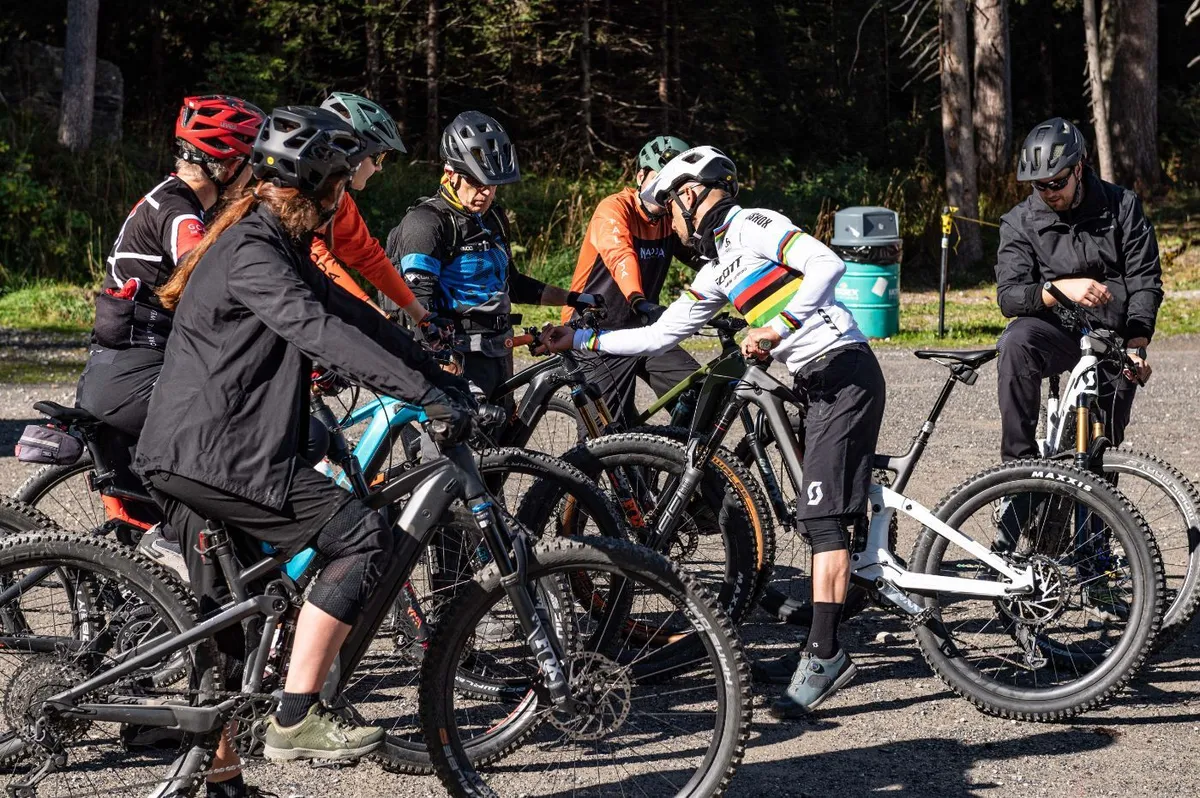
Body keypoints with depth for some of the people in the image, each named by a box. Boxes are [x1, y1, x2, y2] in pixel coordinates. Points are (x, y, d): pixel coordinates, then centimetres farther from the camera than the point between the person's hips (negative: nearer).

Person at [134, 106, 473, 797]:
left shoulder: (279, 246, 18)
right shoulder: (251, 252, -16)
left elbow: (352, 314, 18)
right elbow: (322, 333, -27)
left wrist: (443, 375, 12)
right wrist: (426, 394, -30)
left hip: (186, 455, 11)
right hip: (216, 453, -11)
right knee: (366, 539, -13)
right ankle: (297, 719, -11)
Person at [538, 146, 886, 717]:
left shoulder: (754, 226, -7)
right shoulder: (716, 273, 20)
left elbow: (828, 264, -21)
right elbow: (659, 335, 23)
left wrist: (778, 327, -25)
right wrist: (581, 340, 23)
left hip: (845, 374, -10)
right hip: (818, 386, 10)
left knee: (824, 518, -13)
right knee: (820, 519, 11)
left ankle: (825, 655, -14)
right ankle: (820, 650, 17)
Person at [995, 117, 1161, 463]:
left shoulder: (1122, 206, 1)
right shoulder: (1020, 222, -1)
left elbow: (1145, 281, -1)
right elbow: (1008, 296, -12)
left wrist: (1137, 346, -16)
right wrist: (1061, 288, -32)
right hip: (1056, 331, 0)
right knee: (1017, 342, -34)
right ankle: (1018, 463, -30)